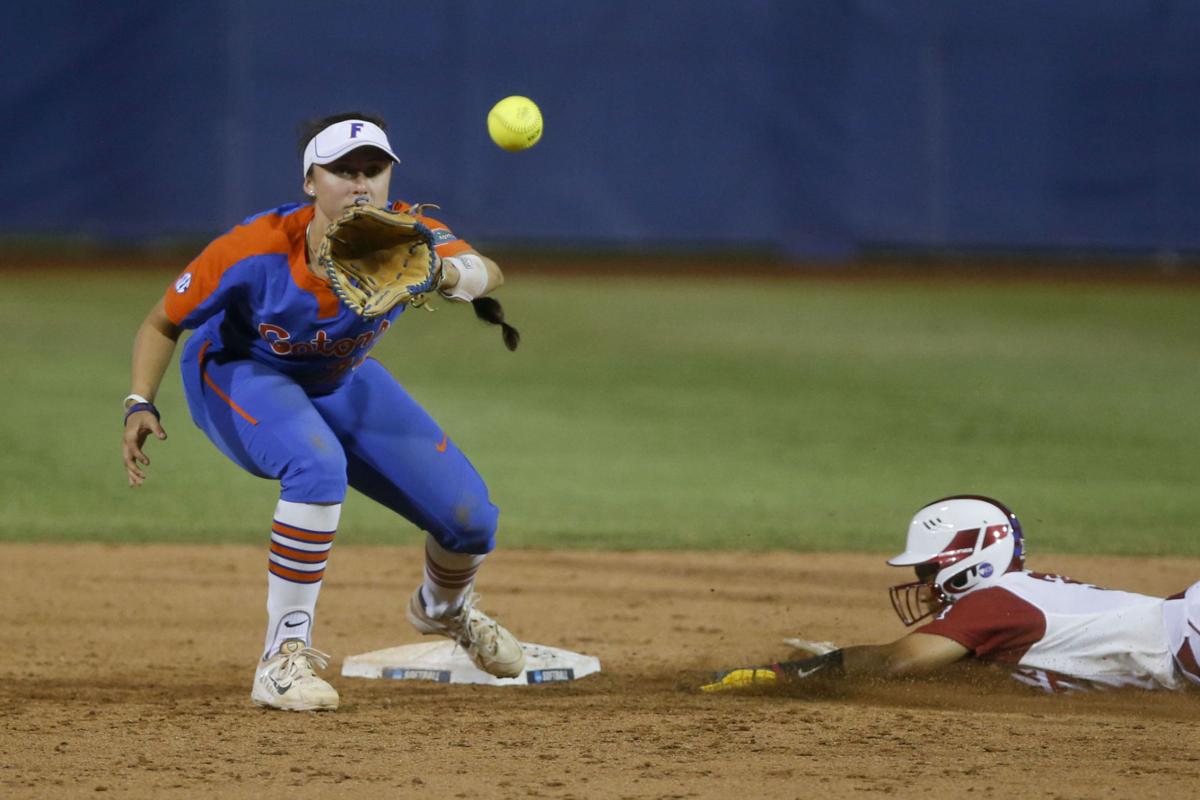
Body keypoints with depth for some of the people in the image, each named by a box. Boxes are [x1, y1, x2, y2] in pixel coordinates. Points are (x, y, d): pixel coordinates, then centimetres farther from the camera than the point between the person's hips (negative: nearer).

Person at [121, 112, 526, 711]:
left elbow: (485, 272, -48)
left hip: (342, 385, 4)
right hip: (236, 373, -4)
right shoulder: (255, 252, -33)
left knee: (470, 517, -1)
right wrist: (140, 404, -31)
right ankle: (283, 659, -25)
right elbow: (162, 323, -18)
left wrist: (449, 274, -70)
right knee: (317, 465, -37)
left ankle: (444, 607, 37)